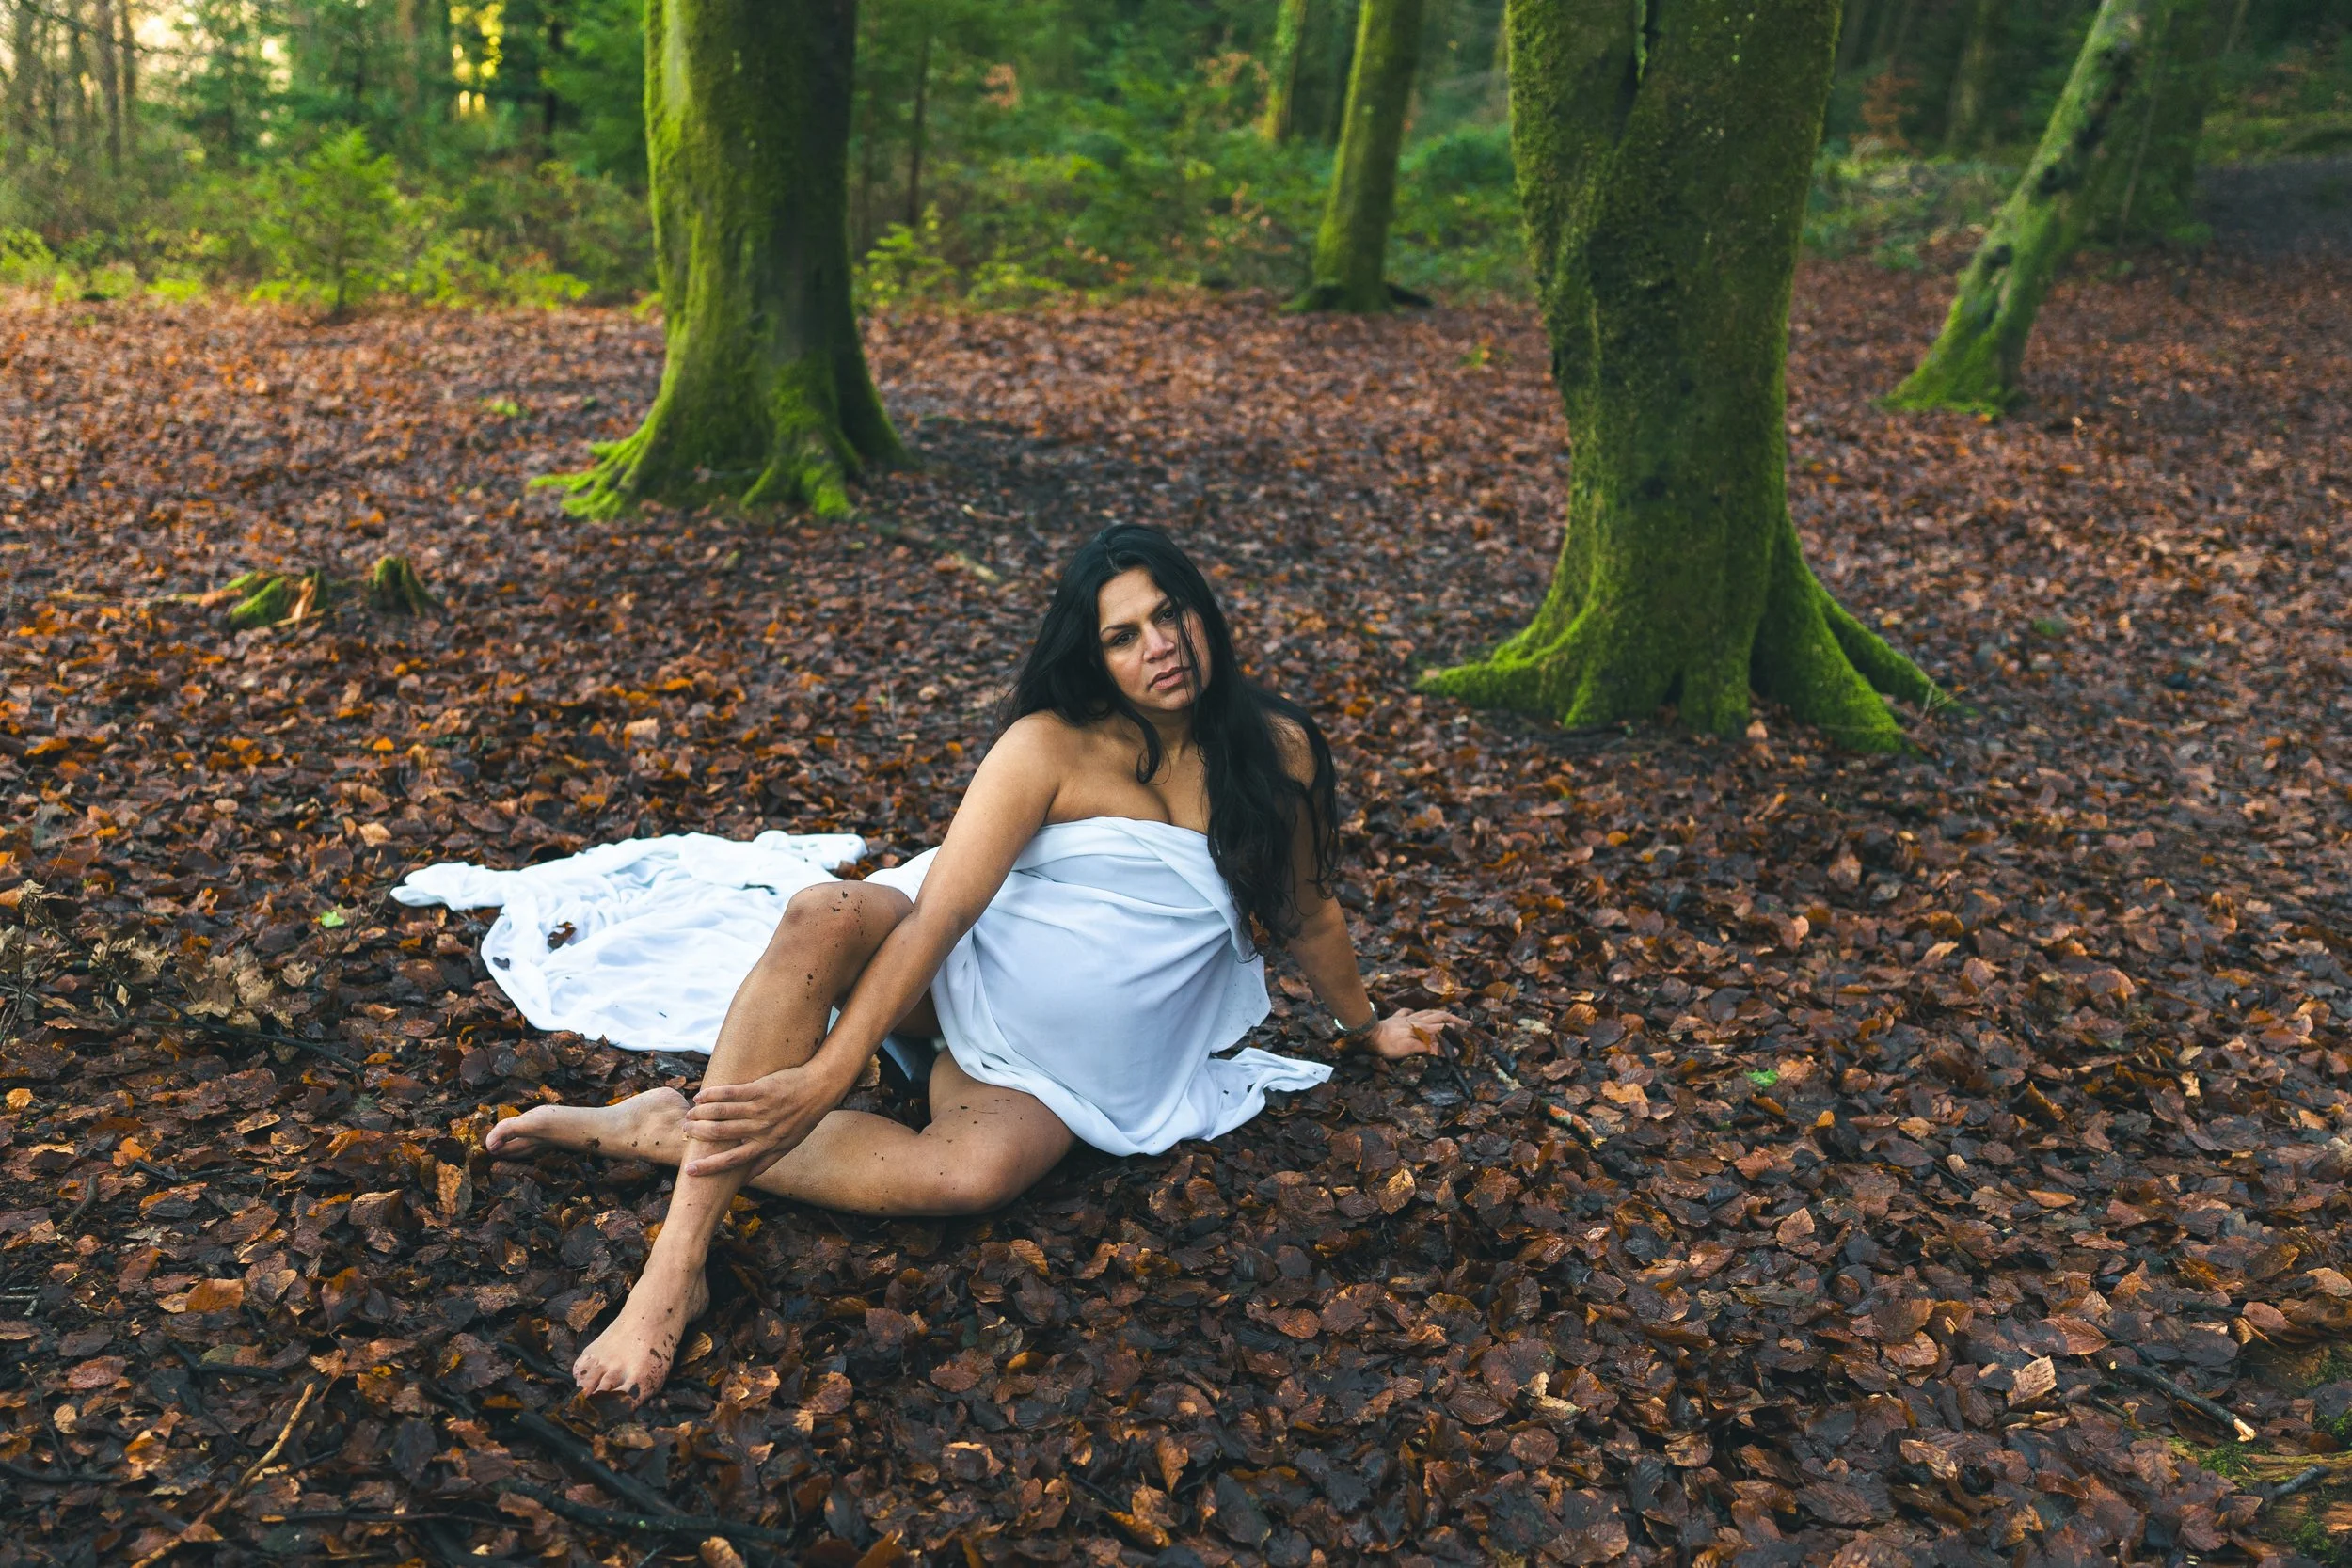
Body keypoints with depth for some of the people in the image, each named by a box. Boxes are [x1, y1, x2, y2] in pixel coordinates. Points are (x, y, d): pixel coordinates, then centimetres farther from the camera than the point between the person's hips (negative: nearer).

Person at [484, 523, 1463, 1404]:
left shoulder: (1276, 752, -3)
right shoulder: (1053, 745, -13)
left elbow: (1306, 912, 14)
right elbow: (942, 908, -22)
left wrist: (1366, 1026, 27)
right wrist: (826, 1075, -31)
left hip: (1056, 1071, 1)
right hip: (962, 972, -1)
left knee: (975, 1172, -35)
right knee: (825, 917, -35)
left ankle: (671, 1132, -19)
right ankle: (675, 1269, -35)